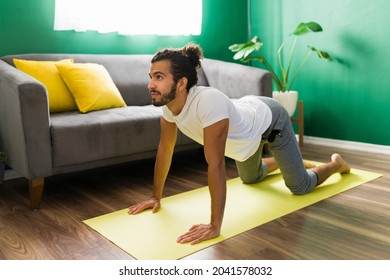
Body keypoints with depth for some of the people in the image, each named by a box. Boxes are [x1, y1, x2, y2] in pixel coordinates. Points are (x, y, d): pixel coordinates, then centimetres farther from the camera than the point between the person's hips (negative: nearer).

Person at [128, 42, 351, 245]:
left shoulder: (209, 101, -46)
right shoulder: (168, 103, -24)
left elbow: (216, 164, -47)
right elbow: (165, 149, -11)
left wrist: (215, 226, -44)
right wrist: (156, 197, -6)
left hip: (270, 119, -6)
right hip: (247, 121, 7)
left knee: (300, 186, 4)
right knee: (251, 178, 28)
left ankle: (336, 163, 35)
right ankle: (283, 161, 58)